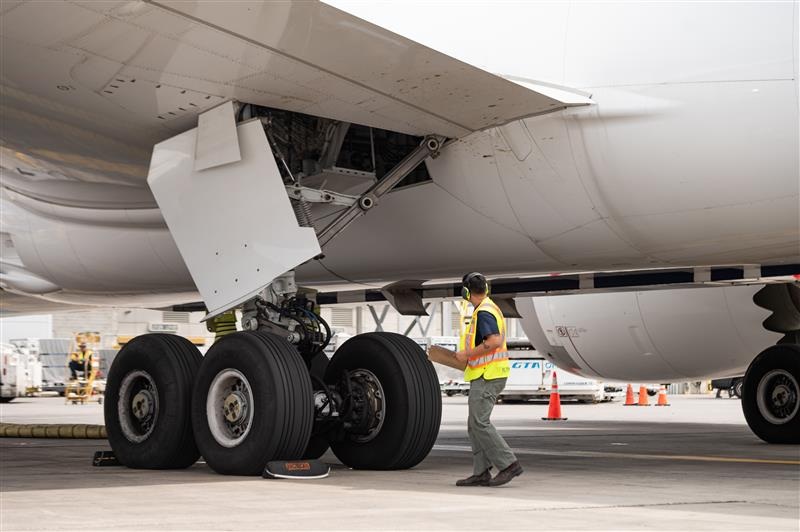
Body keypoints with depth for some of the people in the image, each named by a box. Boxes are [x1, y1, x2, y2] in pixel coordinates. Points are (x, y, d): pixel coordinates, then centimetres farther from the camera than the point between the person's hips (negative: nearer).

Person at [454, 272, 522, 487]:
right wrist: (469, 356, 20)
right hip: (487, 375, 10)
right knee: (475, 425, 10)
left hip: (487, 375, -10)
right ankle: (481, 473, 10)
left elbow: (494, 341, -27)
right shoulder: (492, 308, 17)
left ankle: (509, 464, -10)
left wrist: (468, 354, -17)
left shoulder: (483, 312, -15)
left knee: (480, 423, -11)